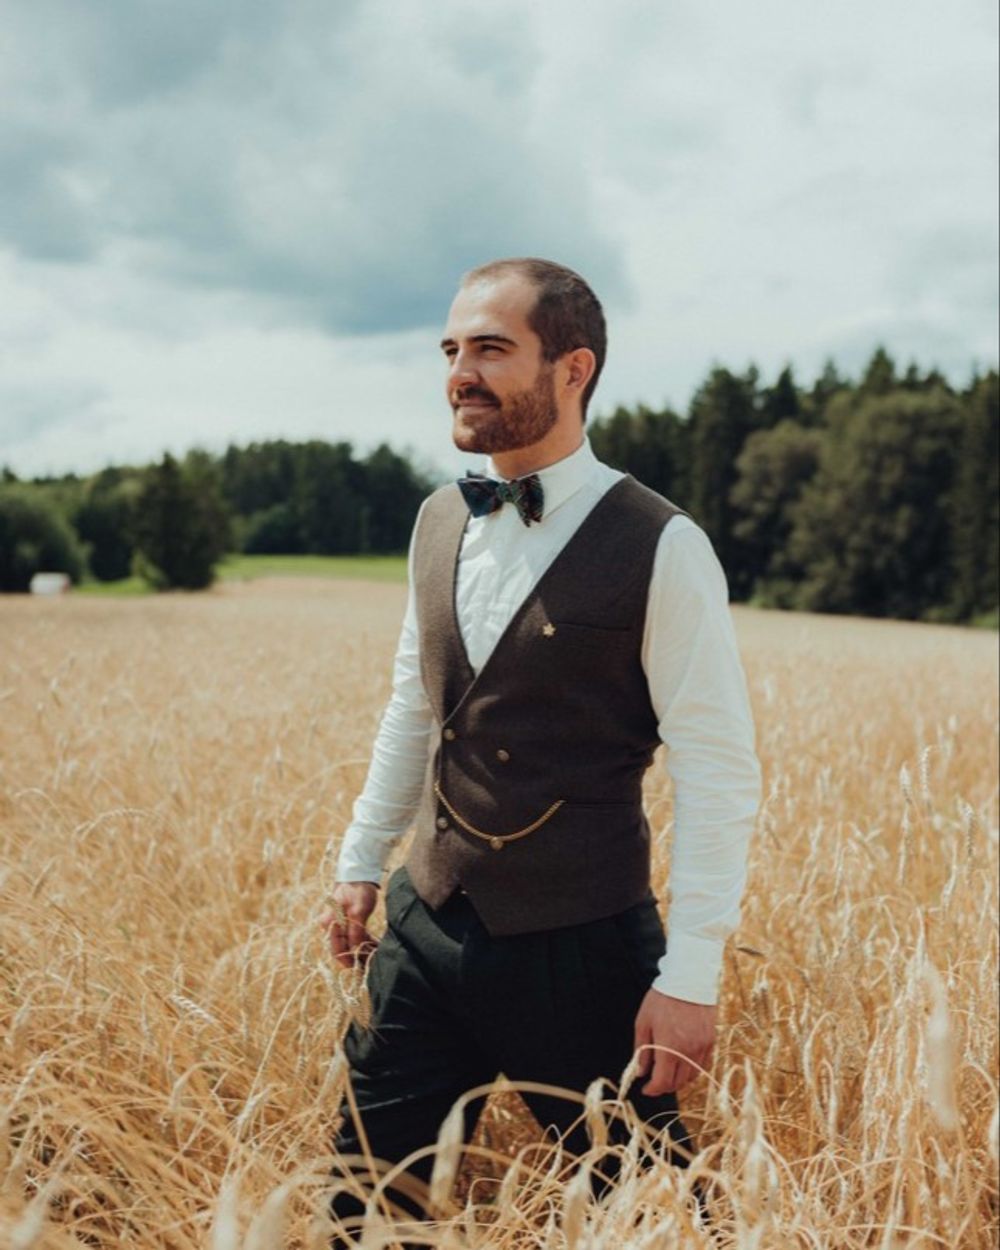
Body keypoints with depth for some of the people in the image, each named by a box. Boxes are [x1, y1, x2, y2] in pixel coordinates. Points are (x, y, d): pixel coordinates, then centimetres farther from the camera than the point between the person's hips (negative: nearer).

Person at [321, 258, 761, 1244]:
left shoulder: (660, 548, -15)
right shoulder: (440, 521, 4)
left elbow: (718, 775, -14)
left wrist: (690, 978, -15)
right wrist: (360, 864, 14)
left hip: (582, 950, -5)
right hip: (427, 926, 6)